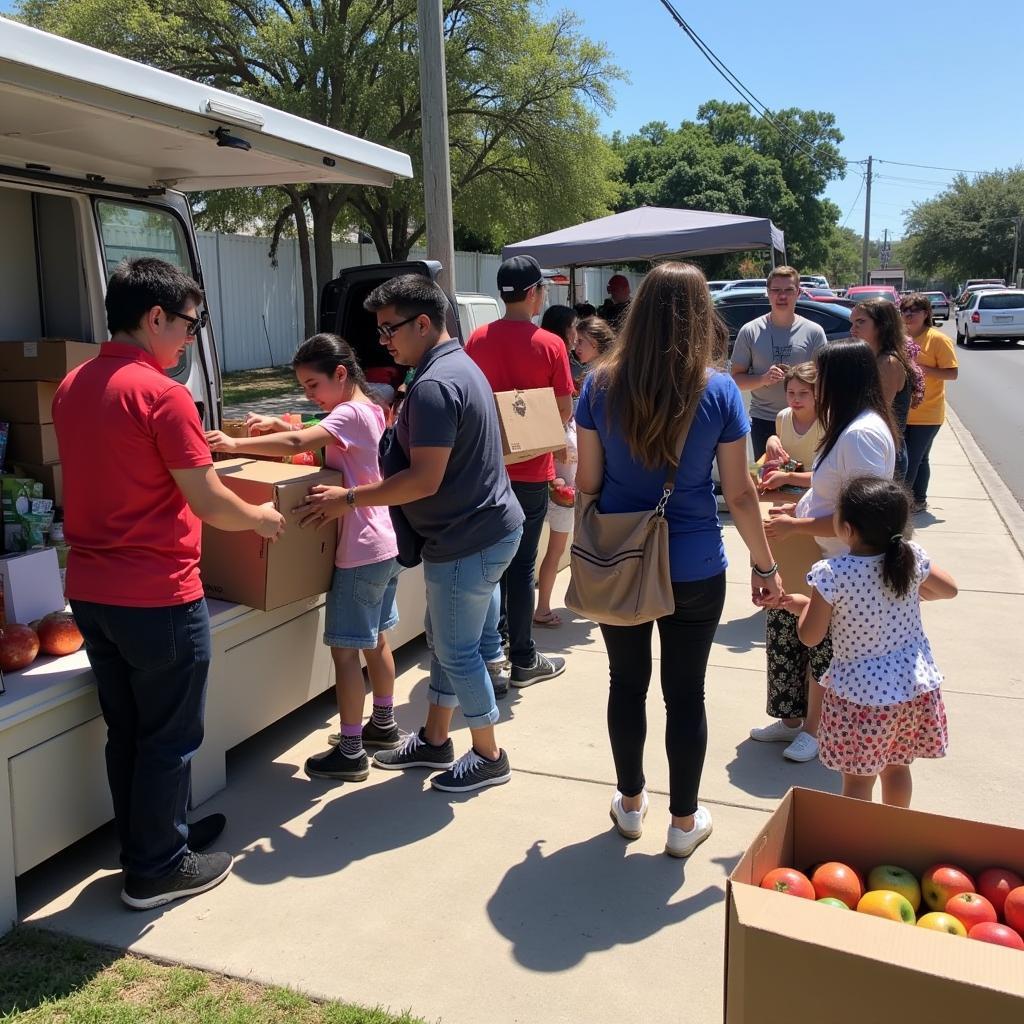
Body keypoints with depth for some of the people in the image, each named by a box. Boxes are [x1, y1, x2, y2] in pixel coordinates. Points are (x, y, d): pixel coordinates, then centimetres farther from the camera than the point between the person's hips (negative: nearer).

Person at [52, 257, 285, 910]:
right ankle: (157, 870, 21)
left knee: (127, 732, 20)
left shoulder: (72, 387, 8)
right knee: (169, 737, 8)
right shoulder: (161, 394, -18)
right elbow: (210, 504, -18)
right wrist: (263, 519, 1)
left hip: (90, 591, 8)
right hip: (157, 597, -8)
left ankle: (151, 837, 36)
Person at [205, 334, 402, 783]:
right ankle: (384, 724, 34)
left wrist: (236, 445, -28)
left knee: (345, 649, -2)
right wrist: (279, 425, 6)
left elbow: (297, 445, -31)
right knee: (375, 639, 20)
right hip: (385, 544, 10)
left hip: (360, 551, -10)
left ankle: (350, 752, 5)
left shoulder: (350, 413, -17)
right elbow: (321, 442, 20)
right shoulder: (369, 410, 12)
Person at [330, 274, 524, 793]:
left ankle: (489, 756, 21)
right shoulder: (460, 365, 11)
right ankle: (434, 741, 34)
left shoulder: (433, 385, -23)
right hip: (486, 525, 11)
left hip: (468, 540, -11)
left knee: (457, 651, 4)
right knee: (446, 641, 19)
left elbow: (424, 479, -26)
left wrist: (350, 499, -19)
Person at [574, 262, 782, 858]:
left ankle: (630, 803, 35)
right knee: (686, 692, 12)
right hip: (694, 568, -1)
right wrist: (766, 565, 6)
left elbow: (587, 481, -2)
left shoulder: (602, 385, -7)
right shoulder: (719, 391, -10)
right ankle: (685, 822, 27)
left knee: (627, 683, 17)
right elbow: (739, 493, -7)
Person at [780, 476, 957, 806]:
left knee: (858, 780, 10)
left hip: (862, 695, -5)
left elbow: (810, 636, -14)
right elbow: (949, 589, 11)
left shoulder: (832, 574, -23)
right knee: (897, 767, 24)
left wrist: (803, 604, 4)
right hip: (917, 687, 6)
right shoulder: (912, 557, -8)